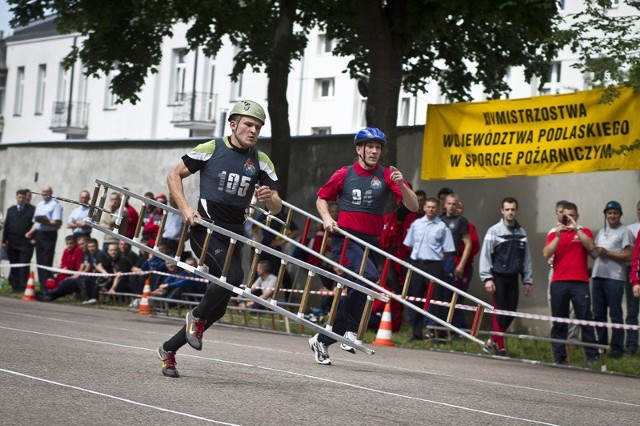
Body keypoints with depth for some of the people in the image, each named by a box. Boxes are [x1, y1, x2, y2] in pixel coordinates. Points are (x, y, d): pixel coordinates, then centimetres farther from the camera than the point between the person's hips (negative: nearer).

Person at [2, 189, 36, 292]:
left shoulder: (32, 209, 4)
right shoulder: (10, 210, 17)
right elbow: (6, 225, 13)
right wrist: (4, 240, 7)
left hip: (26, 242, -4)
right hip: (12, 243, 4)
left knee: (24, 266, -6)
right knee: (13, 266, 5)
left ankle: (23, 286, -6)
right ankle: (14, 286, 9)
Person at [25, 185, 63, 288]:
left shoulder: (55, 205, -6)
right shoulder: (39, 205, 19)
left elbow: (58, 223, -13)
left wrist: (47, 222, -24)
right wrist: (31, 232, 9)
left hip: (49, 234, -8)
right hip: (39, 234, 8)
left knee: (47, 261, -10)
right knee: (40, 261, 7)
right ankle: (42, 285, 11)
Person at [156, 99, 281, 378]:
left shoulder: (261, 161, 6)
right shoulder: (211, 149, -3)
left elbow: (276, 208, 5)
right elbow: (174, 175, 4)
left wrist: (269, 198, -19)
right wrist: (185, 209, -10)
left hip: (234, 235, 5)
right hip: (206, 228, -5)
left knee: (219, 306, 6)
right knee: (233, 275, -31)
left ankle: (168, 349, 21)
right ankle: (197, 316, -5)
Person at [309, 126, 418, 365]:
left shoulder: (386, 175, 2)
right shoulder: (344, 175, 1)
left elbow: (413, 207, -5)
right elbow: (322, 198, 15)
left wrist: (401, 185, -22)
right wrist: (327, 218, -4)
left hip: (371, 242, 4)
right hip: (345, 239, -4)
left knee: (354, 291, 8)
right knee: (368, 275, -30)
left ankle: (322, 341, 23)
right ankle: (349, 329, -18)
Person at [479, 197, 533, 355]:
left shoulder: (521, 232, 9)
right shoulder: (494, 231, -4)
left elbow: (526, 257, 11)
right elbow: (485, 256, -7)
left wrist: (527, 280, 9)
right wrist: (487, 278, -14)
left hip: (513, 278, 5)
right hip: (498, 277, -4)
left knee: (511, 312, 4)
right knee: (500, 312, -5)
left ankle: (492, 342, 20)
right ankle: (500, 348, 2)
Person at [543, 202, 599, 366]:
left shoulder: (584, 232, 11)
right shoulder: (554, 235, 14)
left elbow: (590, 246, -9)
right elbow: (546, 254, -1)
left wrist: (576, 228, -12)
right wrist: (558, 236, -10)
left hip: (580, 283, -2)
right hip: (559, 283, 2)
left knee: (585, 319, -4)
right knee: (559, 322, 3)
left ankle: (592, 356, -1)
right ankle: (559, 357, 6)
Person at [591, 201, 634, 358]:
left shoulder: (624, 232, -2)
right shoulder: (601, 232, 20)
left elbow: (628, 256, -9)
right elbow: (594, 251, 23)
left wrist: (607, 252, -12)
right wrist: (594, 252, 0)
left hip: (614, 278, -7)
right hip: (597, 276, 7)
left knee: (615, 315, -5)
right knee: (598, 314, 9)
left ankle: (617, 348, -2)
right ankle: (601, 344, 17)